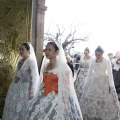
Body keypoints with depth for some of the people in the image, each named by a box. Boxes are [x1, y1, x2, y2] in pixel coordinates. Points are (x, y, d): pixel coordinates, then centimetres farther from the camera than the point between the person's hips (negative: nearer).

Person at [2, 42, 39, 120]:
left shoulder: (31, 61, -14)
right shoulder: (20, 60, 7)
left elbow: (35, 77, -17)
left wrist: (32, 91, -20)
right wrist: (13, 84, 15)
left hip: (24, 87, -7)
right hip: (16, 86, 8)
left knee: (21, 107, 2)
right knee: (11, 105, 15)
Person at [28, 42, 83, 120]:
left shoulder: (63, 67, -10)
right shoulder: (45, 65, 8)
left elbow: (66, 88, -10)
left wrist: (65, 105, -13)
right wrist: (40, 97, 14)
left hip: (57, 99, -6)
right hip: (45, 99, 6)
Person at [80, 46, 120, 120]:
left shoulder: (107, 60, -10)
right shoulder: (93, 60, 3)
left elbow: (110, 73, -15)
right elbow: (90, 72, 10)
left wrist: (111, 85, -20)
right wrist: (86, 82, 10)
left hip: (103, 81, -4)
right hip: (93, 81, 4)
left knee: (104, 101, 0)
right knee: (90, 99, 6)